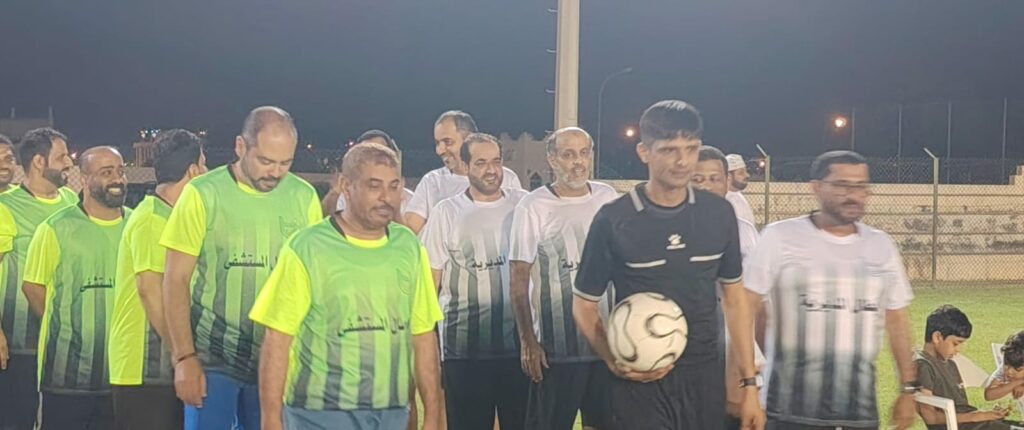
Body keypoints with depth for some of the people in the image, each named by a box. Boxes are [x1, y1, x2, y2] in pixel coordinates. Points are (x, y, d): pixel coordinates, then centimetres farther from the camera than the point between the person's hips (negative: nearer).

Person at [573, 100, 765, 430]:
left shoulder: (719, 214, 0)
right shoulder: (613, 221, -8)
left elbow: (735, 298, 8)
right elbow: (584, 306, -1)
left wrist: (749, 383, 4)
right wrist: (616, 362, -17)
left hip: (705, 378, 3)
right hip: (641, 382, -3)